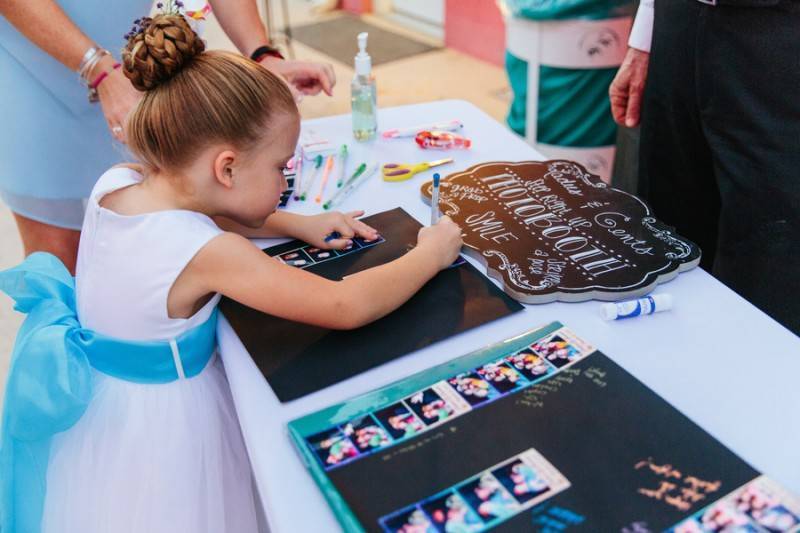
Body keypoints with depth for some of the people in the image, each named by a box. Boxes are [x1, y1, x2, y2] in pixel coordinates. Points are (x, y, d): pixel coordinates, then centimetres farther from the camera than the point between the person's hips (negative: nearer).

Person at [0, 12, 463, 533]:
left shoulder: (115, 184, -12)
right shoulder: (205, 253, -34)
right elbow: (348, 306, -33)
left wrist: (296, 224, 3)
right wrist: (430, 255, -17)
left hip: (96, 398, 6)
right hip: (162, 418, -6)